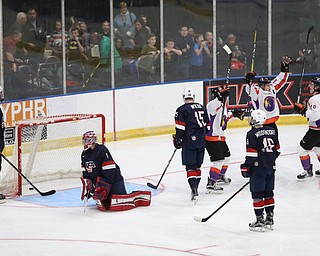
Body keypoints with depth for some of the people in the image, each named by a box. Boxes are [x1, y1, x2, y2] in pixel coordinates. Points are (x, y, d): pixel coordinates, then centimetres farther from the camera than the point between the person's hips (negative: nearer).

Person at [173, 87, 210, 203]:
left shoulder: (182, 110, -8)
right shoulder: (202, 108, 12)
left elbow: (180, 127, -12)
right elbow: (207, 124, 17)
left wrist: (177, 140, -1)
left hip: (189, 142, -6)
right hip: (201, 142, 6)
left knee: (190, 167, -6)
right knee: (197, 166, 16)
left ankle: (194, 190, -18)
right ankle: (195, 189, 23)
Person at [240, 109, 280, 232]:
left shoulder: (252, 134, -13)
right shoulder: (272, 131, 7)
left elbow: (251, 154, -17)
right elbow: (277, 149, 15)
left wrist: (246, 167, -9)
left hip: (258, 168, -7)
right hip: (271, 167, 7)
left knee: (257, 194, -1)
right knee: (268, 193, 15)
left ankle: (260, 220, -2)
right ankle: (269, 219, 20)